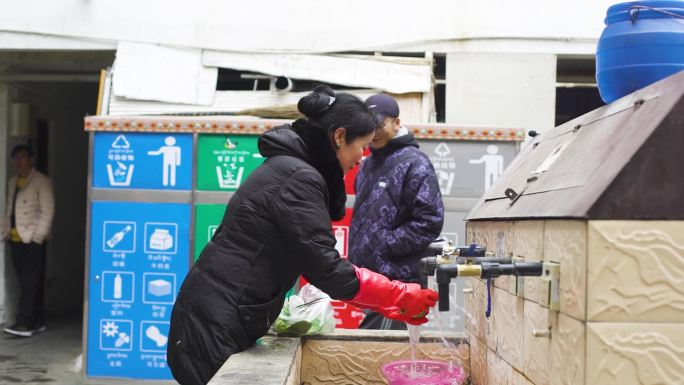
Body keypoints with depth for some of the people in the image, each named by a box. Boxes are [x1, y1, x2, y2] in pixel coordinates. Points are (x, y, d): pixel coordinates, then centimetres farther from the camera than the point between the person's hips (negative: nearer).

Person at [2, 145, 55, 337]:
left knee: (29, 282, -9)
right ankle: (37, 321, 15)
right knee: (27, 283, 8)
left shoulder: (41, 181, -4)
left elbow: (47, 211, -10)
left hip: (33, 240, -7)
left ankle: (25, 323, -10)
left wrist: (38, 236, -15)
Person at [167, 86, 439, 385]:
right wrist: (400, 296, -8)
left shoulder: (287, 166, 12)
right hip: (217, 325, -10)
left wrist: (386, 302, 9)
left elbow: (316, 260, 13)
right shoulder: (298, 177, -18)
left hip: (222, 320, 10)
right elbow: (325, 268, -19)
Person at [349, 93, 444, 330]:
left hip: (397, 278, -8)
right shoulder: (368, 165, 19)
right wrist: (355, 256, 16)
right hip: (366, 275, 9)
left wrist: (385, 244, -15)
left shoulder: (414, 164, -7)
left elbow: (429, 222, -14)